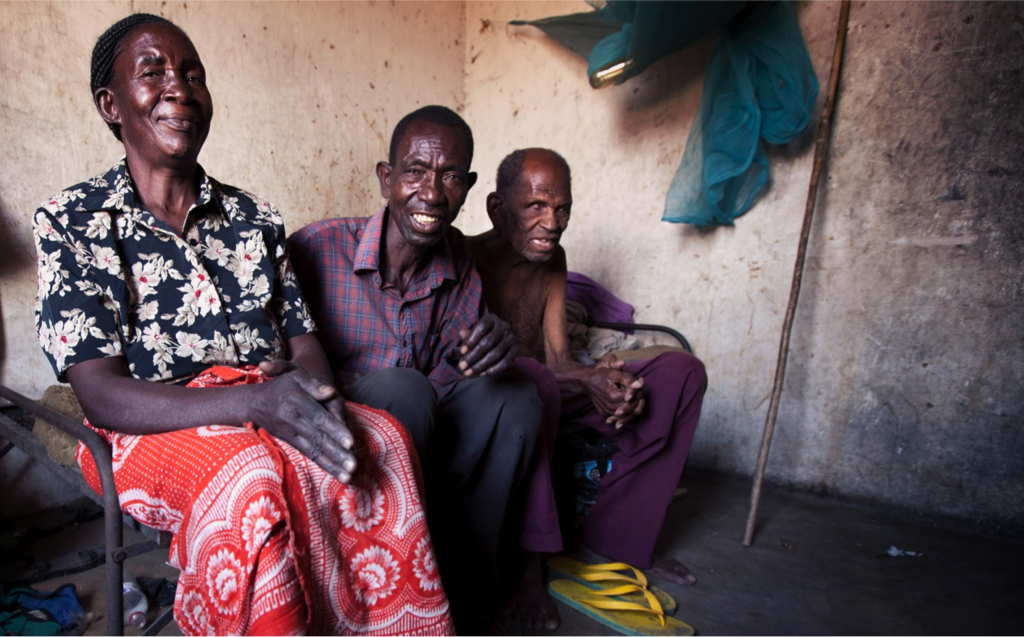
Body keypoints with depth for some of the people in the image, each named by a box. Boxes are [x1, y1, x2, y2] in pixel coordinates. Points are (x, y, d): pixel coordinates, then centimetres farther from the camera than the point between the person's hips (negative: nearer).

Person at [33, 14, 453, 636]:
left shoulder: (254, 217, 11)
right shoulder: (70, 223, -1)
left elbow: (304, 341, 7)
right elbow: (101, 395, -11)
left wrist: (317, 396, -20)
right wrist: (255, 404, -28)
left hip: (267, 409, 3)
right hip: (151, 425, -3)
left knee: (382, 438, -27)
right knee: (251, 475, -36)